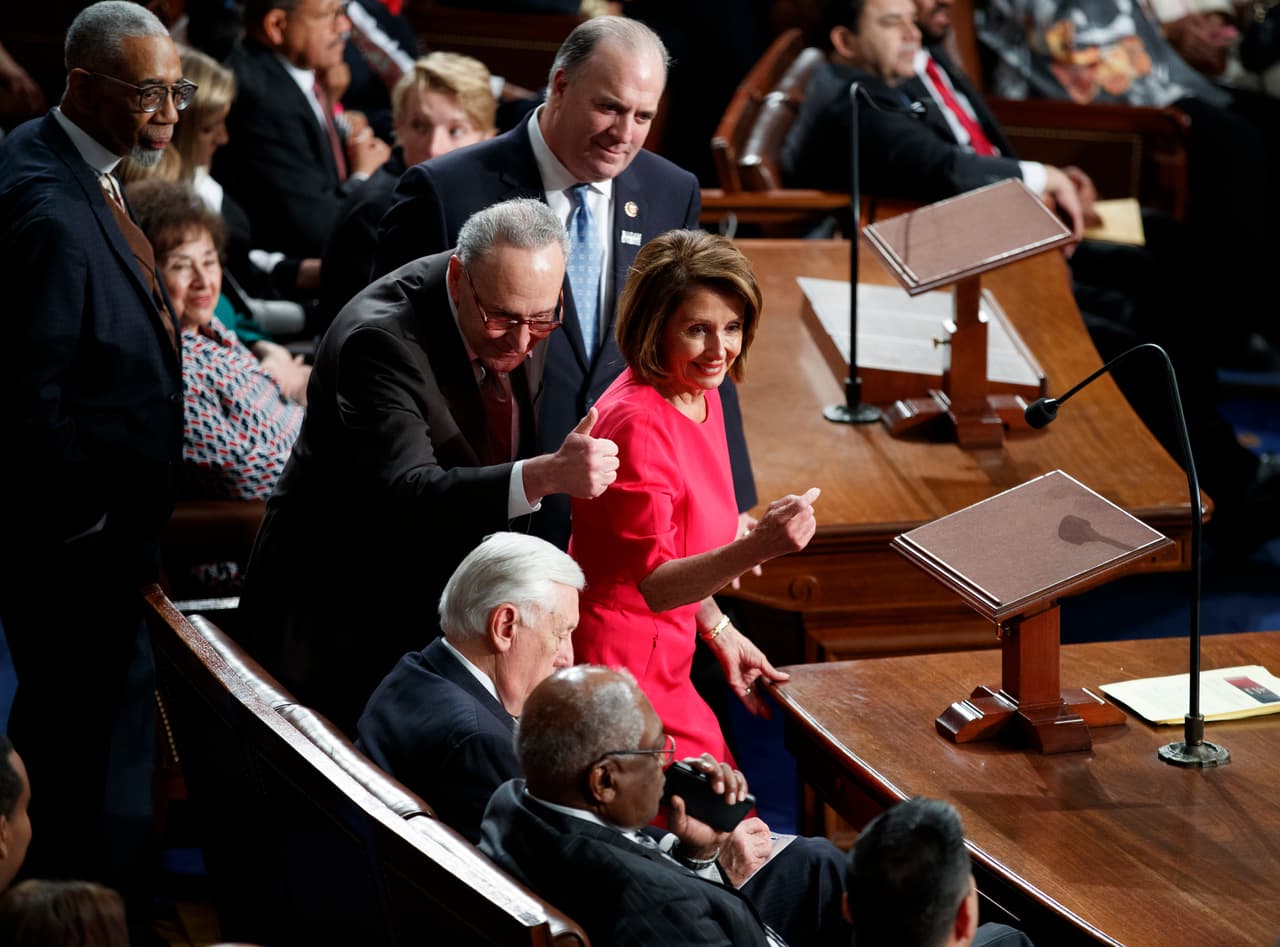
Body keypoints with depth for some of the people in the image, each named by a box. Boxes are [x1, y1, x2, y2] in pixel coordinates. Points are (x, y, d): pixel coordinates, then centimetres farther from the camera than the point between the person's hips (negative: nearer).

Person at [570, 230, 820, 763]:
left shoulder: (699, 397, 6)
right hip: (621, 673, -9)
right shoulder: (637, 423, -24)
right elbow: (651, 583, -26)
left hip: (663, 666, 9)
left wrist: (719, 633, 16)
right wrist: (758, 547, -39)